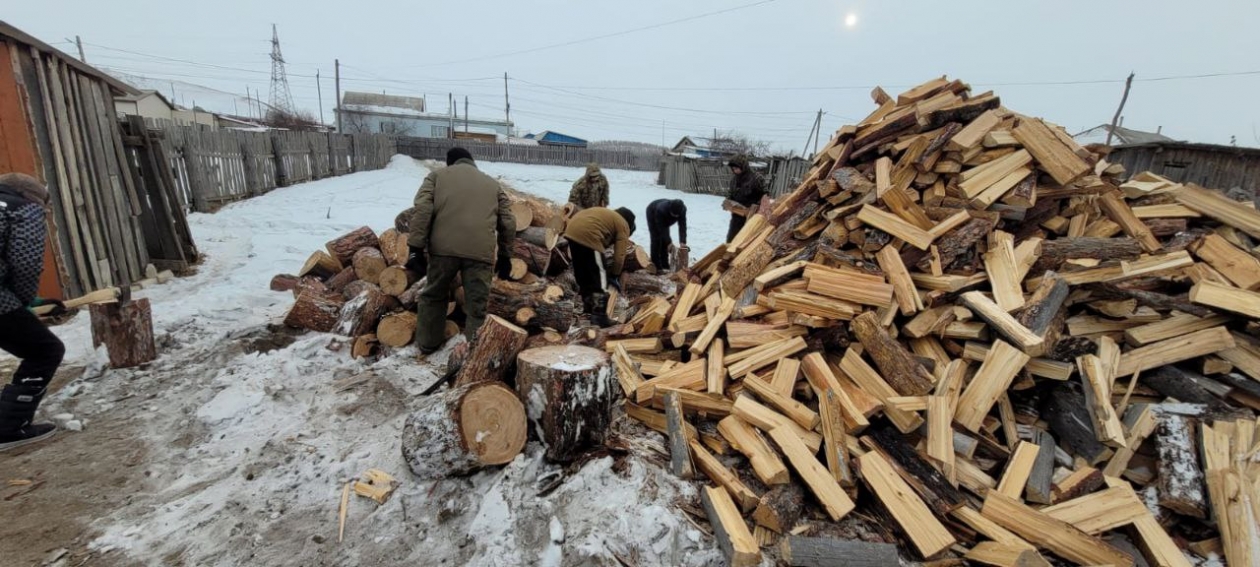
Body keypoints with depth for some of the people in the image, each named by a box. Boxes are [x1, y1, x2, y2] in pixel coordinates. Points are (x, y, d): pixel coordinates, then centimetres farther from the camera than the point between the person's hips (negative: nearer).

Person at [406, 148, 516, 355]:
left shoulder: (437, 175, 20)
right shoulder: (492, 183, 25)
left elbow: (422, 210, 2)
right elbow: (508, 222, 18)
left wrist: (416, 248, 0)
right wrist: (505, 256, 24)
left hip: (444, 247, 0)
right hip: (480, 251, 0)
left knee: (434, 296, 22)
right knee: (476, 307, 6)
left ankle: (428, 343, 34)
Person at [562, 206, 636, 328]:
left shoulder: (607, 215, 34)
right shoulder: (623, 225, 11)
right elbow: (619, 255, 4)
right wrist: (615, 276, 15)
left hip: (572, 230, 9)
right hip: (588, 235, -9)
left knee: (582, 273, 20)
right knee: (599, 276, 1)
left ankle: (588, 307, 32)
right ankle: (599, 316, 1)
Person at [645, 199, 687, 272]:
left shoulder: (683, 209, -33)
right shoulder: (661, 209, -47)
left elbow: (682, 226, -33)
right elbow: (661, 228, -41)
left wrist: (682, 242, -43)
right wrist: (669, 243, -43)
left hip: (665, 219, 5)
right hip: (652, 213, -5)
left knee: (665, 240, 1)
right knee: (656, 240, -13)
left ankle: (665, 266, 9)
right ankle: (656, 267, -12)